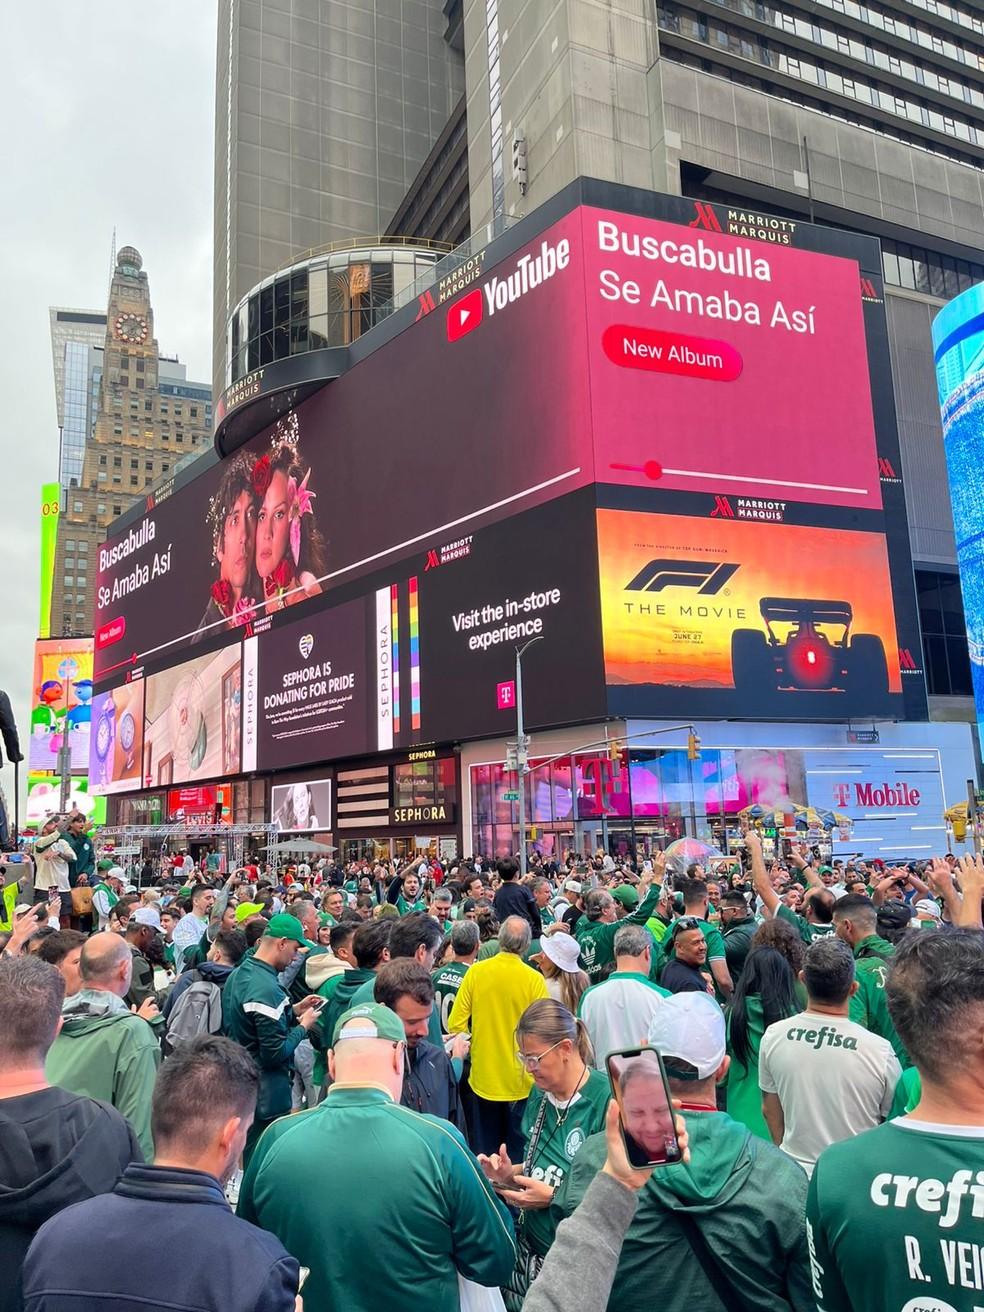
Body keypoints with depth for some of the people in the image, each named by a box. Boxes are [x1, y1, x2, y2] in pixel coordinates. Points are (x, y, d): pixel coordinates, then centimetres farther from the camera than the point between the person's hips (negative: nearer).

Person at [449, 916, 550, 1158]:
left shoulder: (475, 972, -9)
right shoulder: (534, 979, -15)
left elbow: (455, 1024, -8)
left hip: (483, 1080, 2)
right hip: (521, 1083, -1)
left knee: (485, 1153, 17)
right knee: (518, 1154, 13)